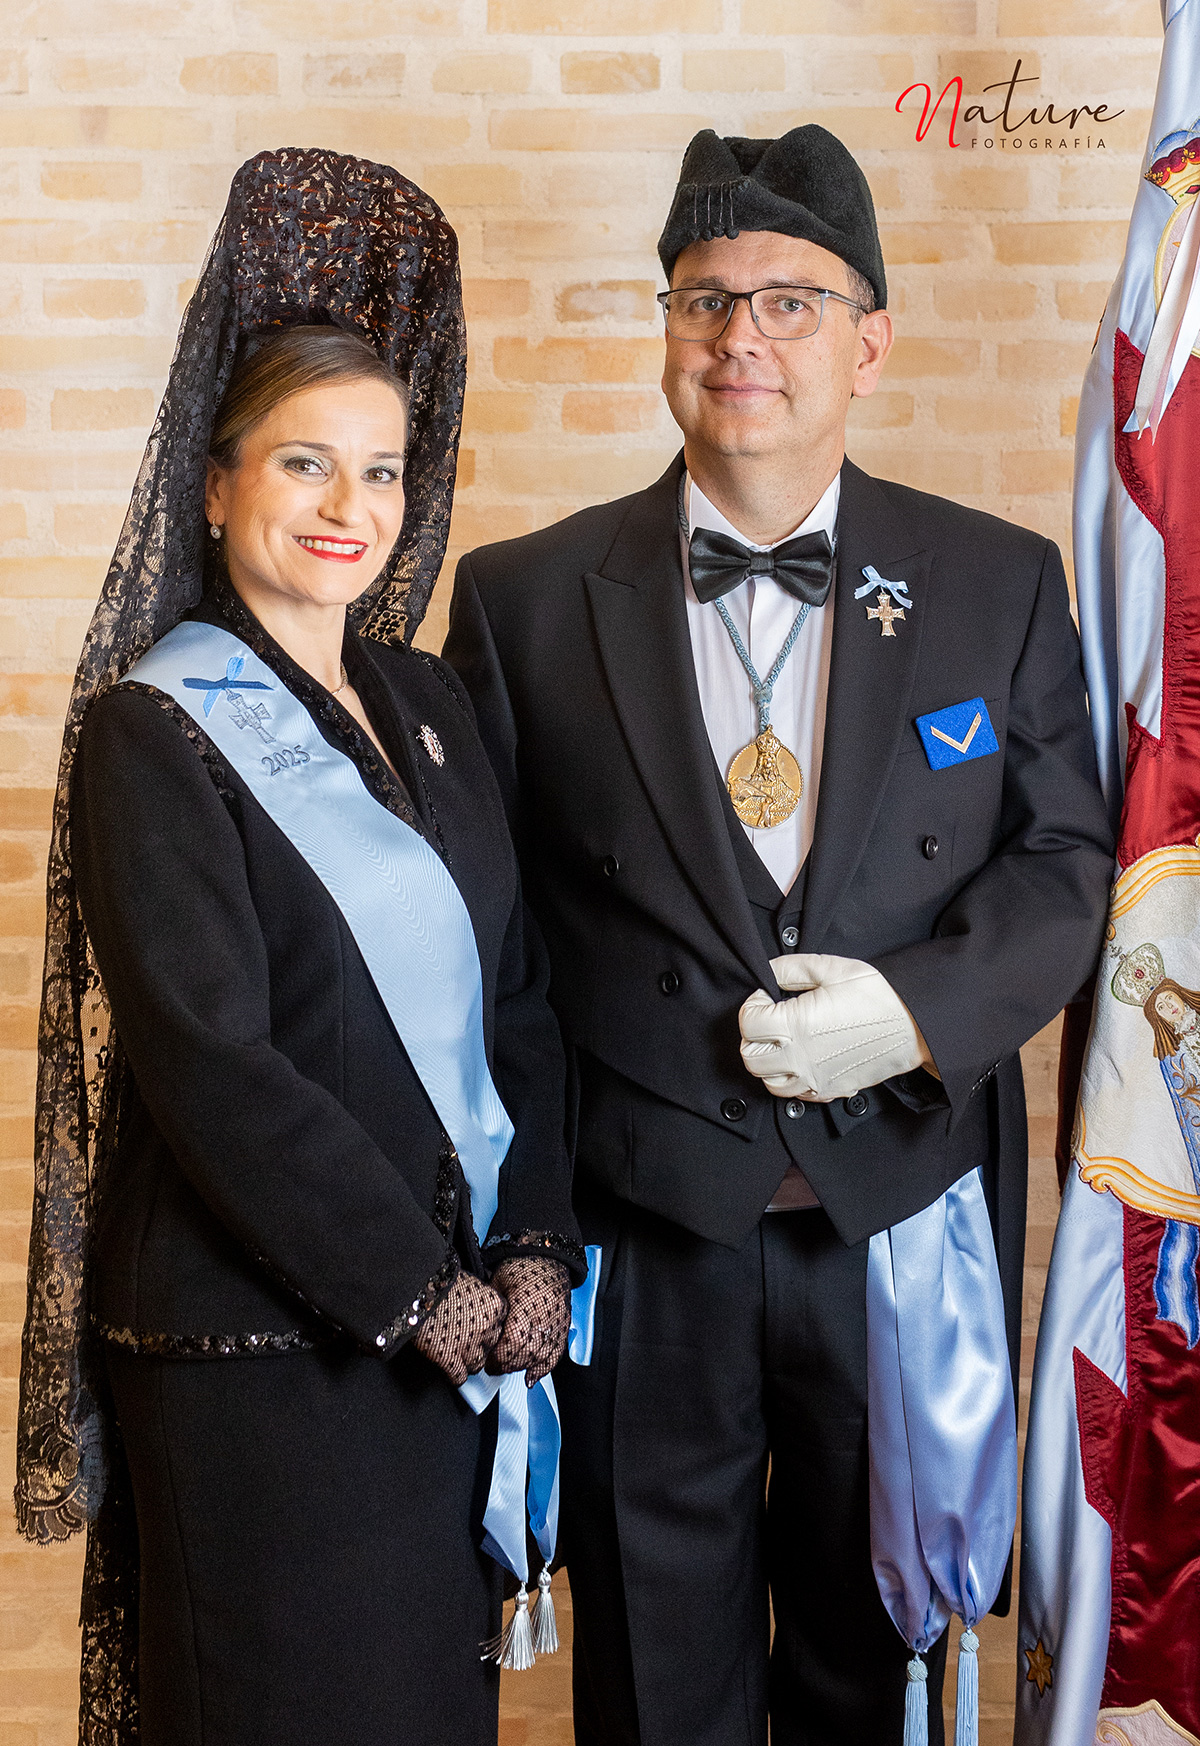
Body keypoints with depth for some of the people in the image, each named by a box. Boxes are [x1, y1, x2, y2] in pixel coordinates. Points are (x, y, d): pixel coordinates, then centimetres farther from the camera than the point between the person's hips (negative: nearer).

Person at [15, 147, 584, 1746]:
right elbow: (211, 1068, -17)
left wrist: (533, 1254, -3)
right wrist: (423, 1295, -14)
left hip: (462, 1325, 6)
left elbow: (517, 993, 7)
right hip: (261, 1347, -6)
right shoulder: (150, 732, -11)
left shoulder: (425, 702, 8)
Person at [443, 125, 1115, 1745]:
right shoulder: (524, 597, -2)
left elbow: (1069, 858, 3)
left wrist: (921, 1006, -16)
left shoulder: (1001, 582, 1)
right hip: (640, 1233, 0)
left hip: (905, 1211, 1)